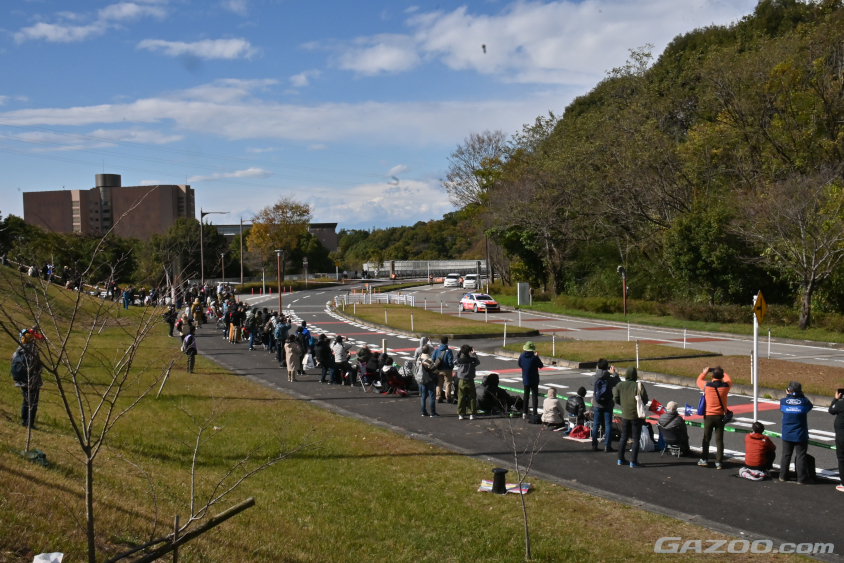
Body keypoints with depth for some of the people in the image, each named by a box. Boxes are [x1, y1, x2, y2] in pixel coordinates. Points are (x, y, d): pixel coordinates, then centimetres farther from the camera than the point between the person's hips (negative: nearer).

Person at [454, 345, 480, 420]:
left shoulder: (460, 360, -10)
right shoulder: (472, 360, -11)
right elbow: (478, 361, 9)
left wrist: (460, 352, 12)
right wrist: (474, 354, 19)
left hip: (461, 381, 0)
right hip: (470, 381, 0)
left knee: (461, 398, 6)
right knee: (472, 398, 9)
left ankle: (460, 415, 7)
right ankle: (472, 414, 9)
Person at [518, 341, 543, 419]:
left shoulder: (522, 356, -5)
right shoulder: (534, 357, -16)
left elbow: (520, 365, 10)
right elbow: (541, 366, -5)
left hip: (525, 379, 3)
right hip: (534, 379, -3)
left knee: (526, 395, 13)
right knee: (535, 395, 3)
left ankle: (524, 412, 10)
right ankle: (534, 413, 0)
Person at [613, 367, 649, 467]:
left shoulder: (619, 385, -2)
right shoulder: (639, 386, -14)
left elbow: (615, 399, 1)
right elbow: (645, 400, -12)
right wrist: (638, 403, 9)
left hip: (625, 415, 4)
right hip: (636, 415, -4)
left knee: (623, 437, 16)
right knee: (636, 438, 3)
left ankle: (621, 459, 21)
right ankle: (633, 461, 2)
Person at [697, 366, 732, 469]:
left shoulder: (707, 385, -12)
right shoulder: (726, 386, -8)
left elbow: (699, 380, 11)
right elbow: (729, 380, 17)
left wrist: (705, 372, 25)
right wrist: (722, 373, 30)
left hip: (708, 416, -1)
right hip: (720, 416, 1)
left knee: (706, 438, 11)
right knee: (719, 439, 4)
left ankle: (704, 460, 15)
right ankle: (719, 462, 4)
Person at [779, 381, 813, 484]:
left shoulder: (784, 401, -7)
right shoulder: (804, 401, -12)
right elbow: (809, 406, 9)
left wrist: (788, 395, 16)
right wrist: (802, 395, 10)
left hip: (786, 435, 2)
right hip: (800, 435, -2)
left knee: (786, 455, 14)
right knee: (801, 456, 3)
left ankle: (783, 476, 20)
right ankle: (802, 478, 6)